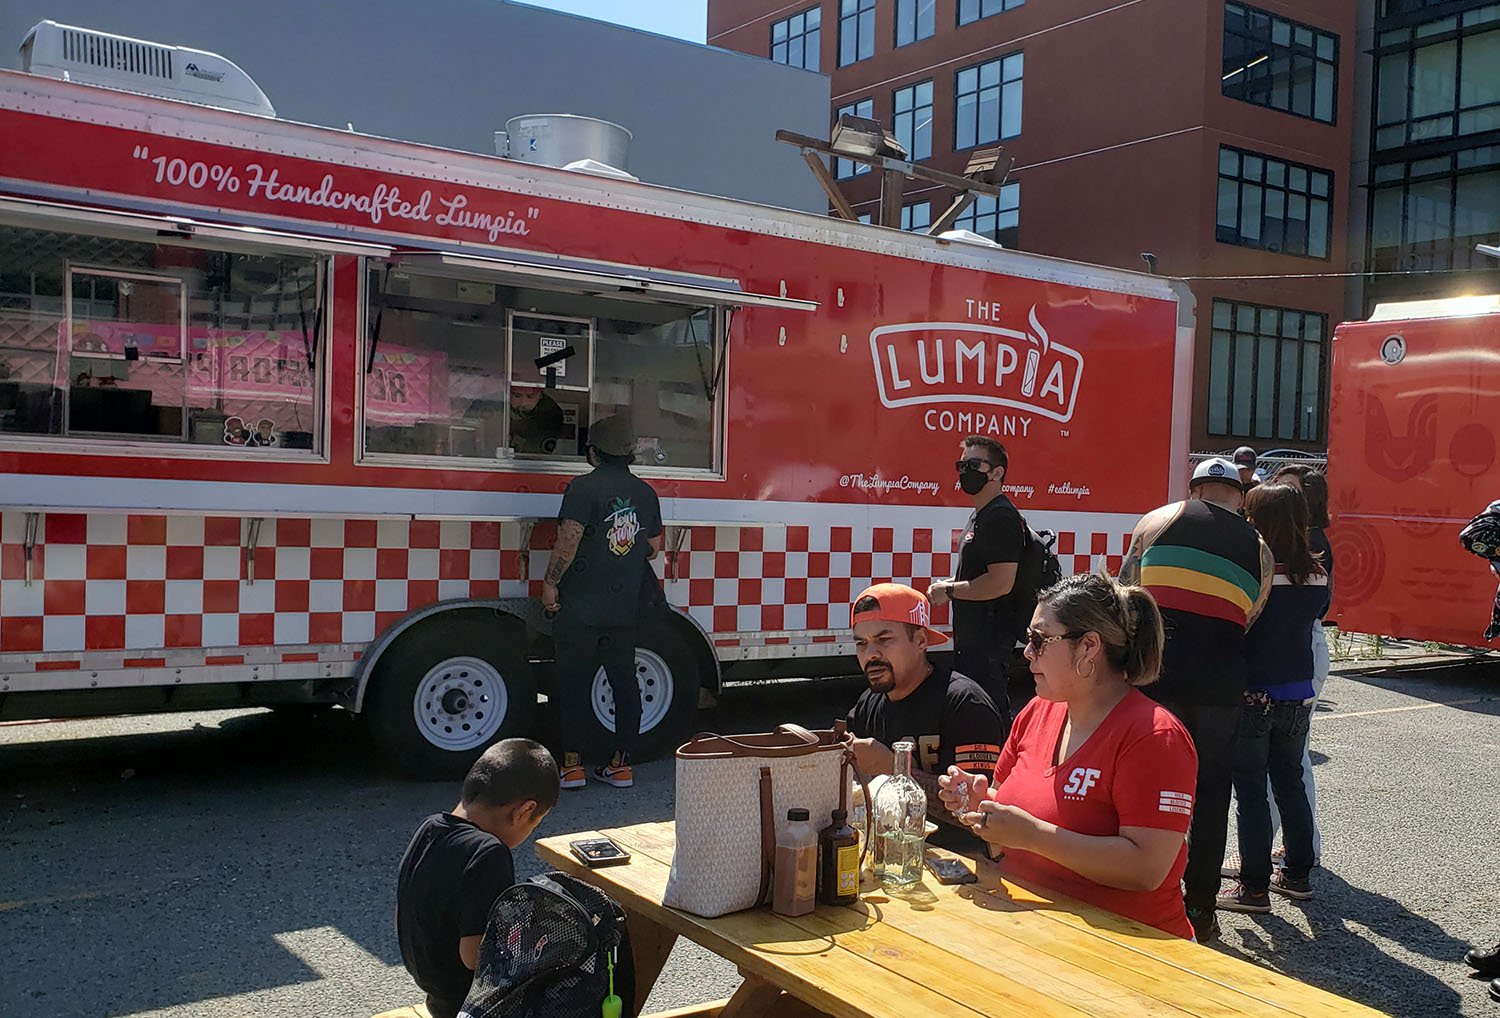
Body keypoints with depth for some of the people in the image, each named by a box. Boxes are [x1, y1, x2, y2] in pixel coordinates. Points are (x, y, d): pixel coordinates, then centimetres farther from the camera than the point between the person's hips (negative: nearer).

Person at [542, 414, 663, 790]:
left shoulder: (584, 487, -10)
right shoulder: (646, 492, 8)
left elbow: (568, 542, -18)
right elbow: (653, 548, 14)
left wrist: (550, 583, -7)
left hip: (581, 606, -5)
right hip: (626, 608, 5)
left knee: (574, 682, 4)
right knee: (624, 681, 10)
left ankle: (572, 763, 6)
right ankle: (621, 763, 15)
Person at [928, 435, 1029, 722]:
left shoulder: (1001, 518, -16)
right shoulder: (978, 516, 18)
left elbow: (1001, 583, -25)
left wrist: (949, 590, -15)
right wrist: (949, 584, 9)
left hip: (990, 639, -11)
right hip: (972, 635, 11)